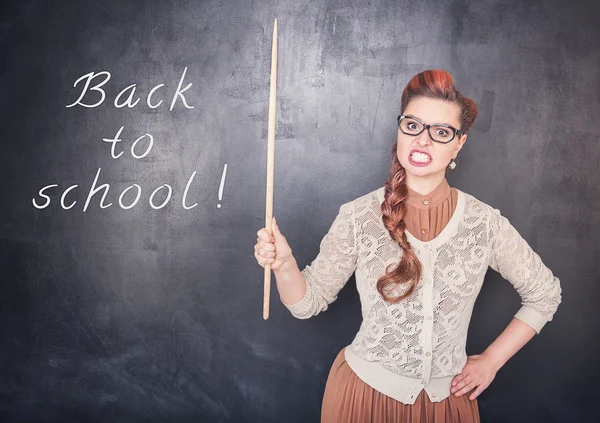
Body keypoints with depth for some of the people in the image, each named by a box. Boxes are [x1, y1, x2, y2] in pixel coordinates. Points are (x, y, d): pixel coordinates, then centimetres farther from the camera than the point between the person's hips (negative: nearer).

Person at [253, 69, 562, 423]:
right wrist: (284, 265, -28)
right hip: (365, 393, -1)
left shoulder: (485, 222, -9)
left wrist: (492, 360, 1)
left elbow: (545, 293, 4)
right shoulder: (358, 217, -13)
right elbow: (309, 301, -9)